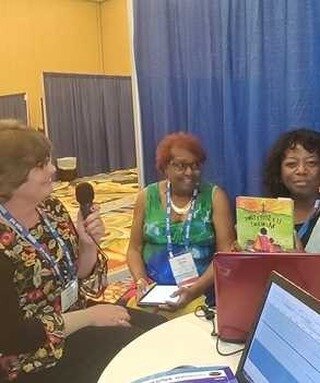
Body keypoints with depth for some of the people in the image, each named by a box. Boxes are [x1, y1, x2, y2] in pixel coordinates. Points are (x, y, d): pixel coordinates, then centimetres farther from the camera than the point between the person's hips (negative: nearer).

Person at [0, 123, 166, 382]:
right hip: (38, 355, -6)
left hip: (74, 316, 7)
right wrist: (88, 316, -19)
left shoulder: (51, 208, -4)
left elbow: (82, 277, 4)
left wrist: (88, 244, -16)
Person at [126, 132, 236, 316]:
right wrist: (141, 281, -9)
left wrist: (194, 290, -18)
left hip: (201, 290, -2)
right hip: (153, 290, 2)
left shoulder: (215, 196, -2)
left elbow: (226, 252, -7)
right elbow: (135, 248, 8)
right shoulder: (148, 197, 4)